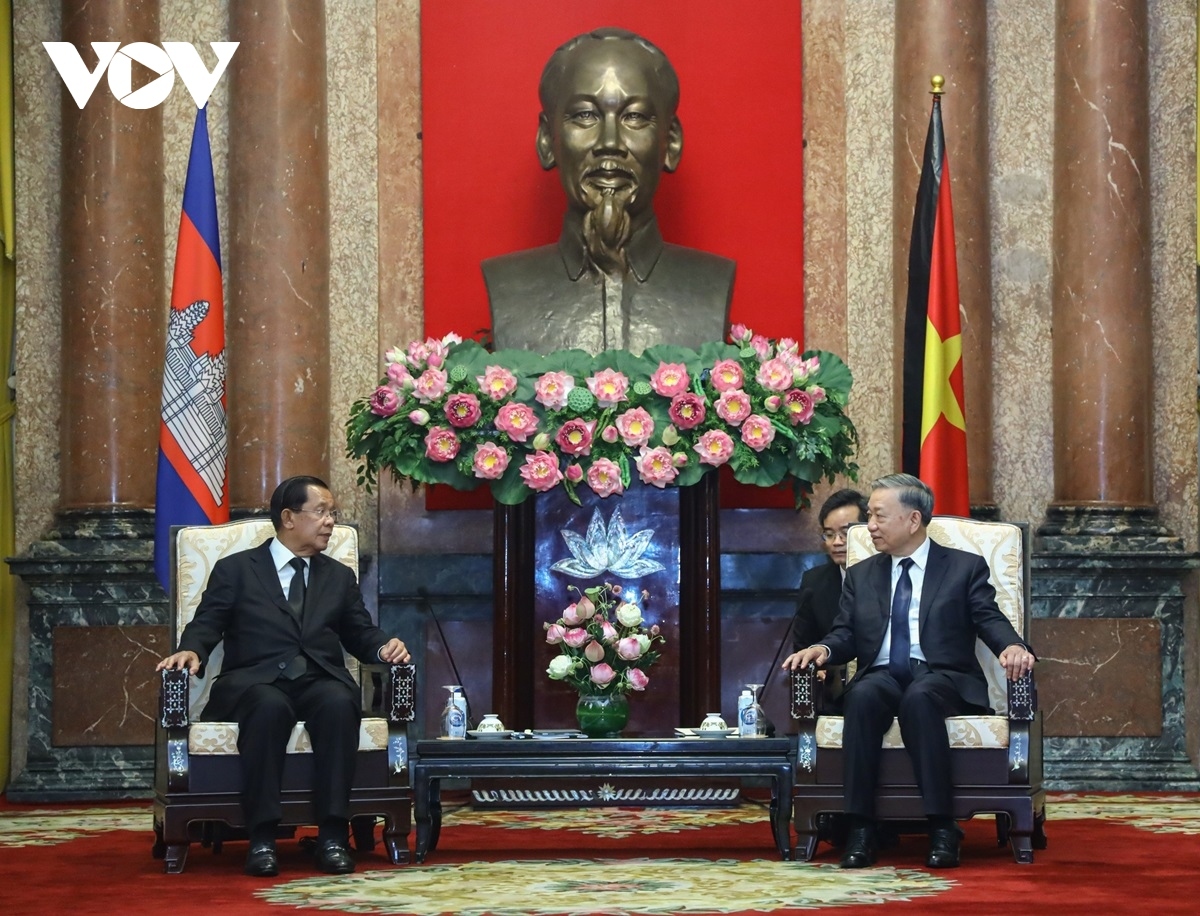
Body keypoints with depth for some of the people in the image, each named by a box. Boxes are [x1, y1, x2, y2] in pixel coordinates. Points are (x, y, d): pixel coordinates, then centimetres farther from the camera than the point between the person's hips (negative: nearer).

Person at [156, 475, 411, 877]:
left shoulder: (340, 578, 25)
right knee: (270, 706, -39)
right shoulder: (235, 569, 14)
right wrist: (191, 650, -17)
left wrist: (385, 647, -3)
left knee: (339, 704, -34)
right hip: (255, 682, -2)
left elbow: (361, 635, 20)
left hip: (320, 682, 3)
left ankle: (332, 835, -36)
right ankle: (262, 837, -37)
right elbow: (206, 625, 6)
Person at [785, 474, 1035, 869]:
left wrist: (1012, 647, -23)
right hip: (882, 676, 3)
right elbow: (845, 634, 15)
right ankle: (860, 829, -36)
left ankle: (942, 829, -38)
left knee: (919, 697, -38)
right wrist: (822, 649, -9)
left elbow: (990, 620, -1)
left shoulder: (965, 567, 12)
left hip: (943, 677, -3)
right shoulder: (861, 575, 22)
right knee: (863, 696, -34)